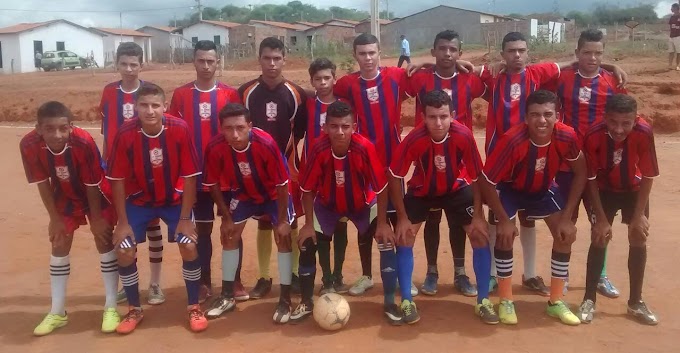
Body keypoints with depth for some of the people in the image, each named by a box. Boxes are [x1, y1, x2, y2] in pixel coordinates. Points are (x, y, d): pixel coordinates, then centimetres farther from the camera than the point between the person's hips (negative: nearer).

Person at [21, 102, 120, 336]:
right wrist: (55, 218, -9)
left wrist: (96, 219, -15)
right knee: (59, 244, 4)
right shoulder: (29, 145, -28)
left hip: (96, 193, -3)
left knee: (103, 240, -5)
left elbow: (92, 186, -25)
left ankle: (111, 308, 5)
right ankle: (57, 312, 15)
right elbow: (42, 184, -13)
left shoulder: (84, 143, -37)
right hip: (65, 196, 4)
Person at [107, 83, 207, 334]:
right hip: (139, 200, 1)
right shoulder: (125, 134, -22)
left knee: (188, 245, -14)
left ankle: (194, 307, 7)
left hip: (175, 199, -1)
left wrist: (185, 218, -16)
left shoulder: (180, 129, -24)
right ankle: (134, 310, 14)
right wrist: (123, 222, -12)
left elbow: (189, 176, -16)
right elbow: (117, 180, -12)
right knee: (124, 249, -9)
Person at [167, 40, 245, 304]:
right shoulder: (181, 94, 1)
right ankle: (205, 283, 20)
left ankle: (235, 281, 17)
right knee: (203, 228, 9)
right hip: (196, 172, 1)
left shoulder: (230, 94, 0)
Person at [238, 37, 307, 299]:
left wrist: (284, 150, -1)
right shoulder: (245, 92, -4)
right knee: (263, 224, 9)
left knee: (291, 222, 7)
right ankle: (264, 278, 19)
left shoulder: (296, 94, -3)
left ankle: (293, 273, 21)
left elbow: (300, 130, 3)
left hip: (287, 166, 0)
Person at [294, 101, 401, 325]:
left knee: (387, 241, -15)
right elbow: (307, 189, -16)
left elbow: (381, 188, -22)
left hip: (363, 204, -1)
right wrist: (308, 224, -14)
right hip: (327, 205, 1)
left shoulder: (365, 148, -34)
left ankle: (389, 303, 1)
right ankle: (307, 302, 14)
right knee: (307, 244, -8)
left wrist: (382, 224, -20)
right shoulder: (319, 150, -31)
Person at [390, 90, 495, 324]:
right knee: (404, 237, -13)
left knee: (480, 235, -9)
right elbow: (395, 177, -21)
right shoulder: (414, 139, -33)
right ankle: (406, 302, 1)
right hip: (421, 191, 0)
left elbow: (476, 177, -17)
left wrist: (478, 216, -15)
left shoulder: (464, 136, -31)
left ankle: (483, 302, 5)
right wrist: (403, 218, -19)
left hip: (457, 189, 1)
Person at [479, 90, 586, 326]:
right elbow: (486, 182, -28)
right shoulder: (513, 140, -38)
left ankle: (556, 301, 8)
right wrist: (503, 220, -24)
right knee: (506, 235, -19)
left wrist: (566, 216, -15)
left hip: (543, 189, 3)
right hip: (509, 189, -3)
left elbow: (580, 173, -11)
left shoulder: (567, 137, -28)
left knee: (566, 233, -7)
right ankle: (506, 301, 0)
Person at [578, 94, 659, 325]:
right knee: (600, 238, -8)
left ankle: (636, 302, 14)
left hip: (634, 190, 1)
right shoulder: (594, 136, -31)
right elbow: (591, 179, -20)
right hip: (605, 190, -1)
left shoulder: (644, 133, -30)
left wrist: (639, 215, -16)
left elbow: (648, 176, -18)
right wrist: (601, 218, -18)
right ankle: (589, 300, 4)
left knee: (639, 239, -1)